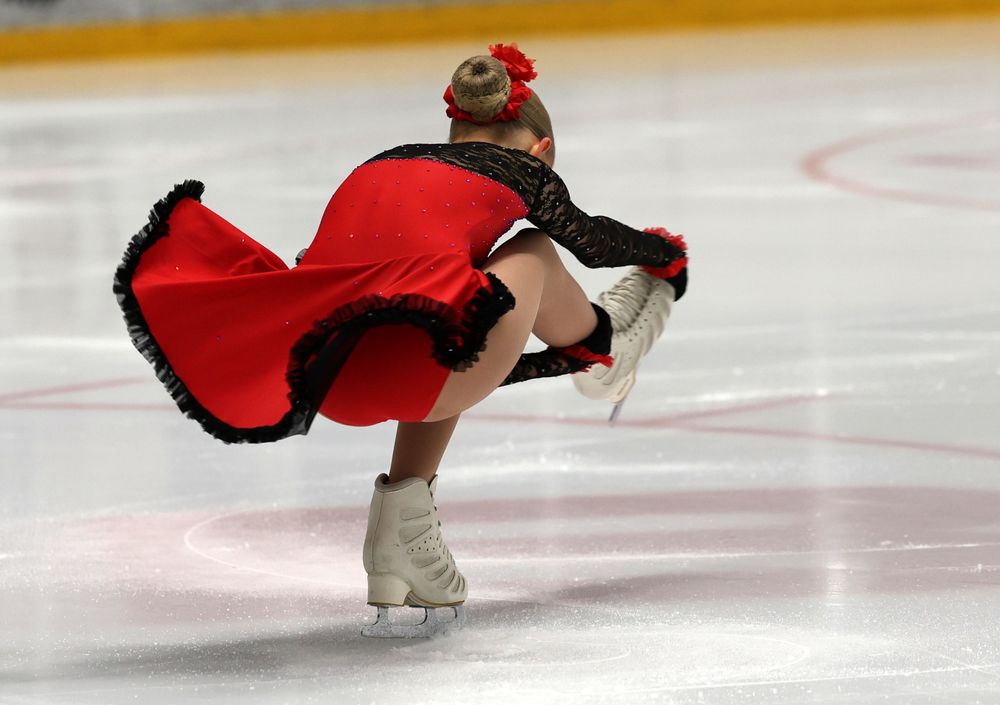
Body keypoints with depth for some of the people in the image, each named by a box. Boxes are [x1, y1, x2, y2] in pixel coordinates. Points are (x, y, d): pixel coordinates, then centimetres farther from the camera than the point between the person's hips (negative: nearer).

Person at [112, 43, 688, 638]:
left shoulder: (383, 166, 30)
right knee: (533, 251, 22)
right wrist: (663, 251, 62)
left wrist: (547, 361, 51)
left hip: (325, 377, 5)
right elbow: (589, 238, 38)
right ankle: (600, 347, 51)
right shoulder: (520, 165, 18)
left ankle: (405, 514, 25)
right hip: (412, 375, -5)